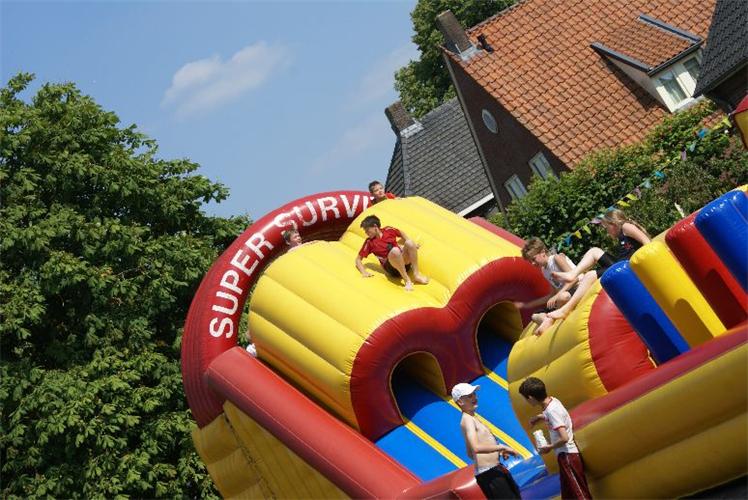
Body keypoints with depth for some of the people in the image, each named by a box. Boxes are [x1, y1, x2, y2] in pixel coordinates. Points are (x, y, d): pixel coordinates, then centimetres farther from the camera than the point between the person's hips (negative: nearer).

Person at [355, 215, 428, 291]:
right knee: (395, 251, -35)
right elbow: (358, 259, 6)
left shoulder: (388, 230, 8)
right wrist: (364, 272, -11)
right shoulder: (369, 242, 4)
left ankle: (416, 275, -23)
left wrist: (411, 246, 13)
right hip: (391, 267, -3)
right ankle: (407, 280, -33)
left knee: (409, 242, -25)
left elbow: (401, 234, 27)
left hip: (405, 261, 3)